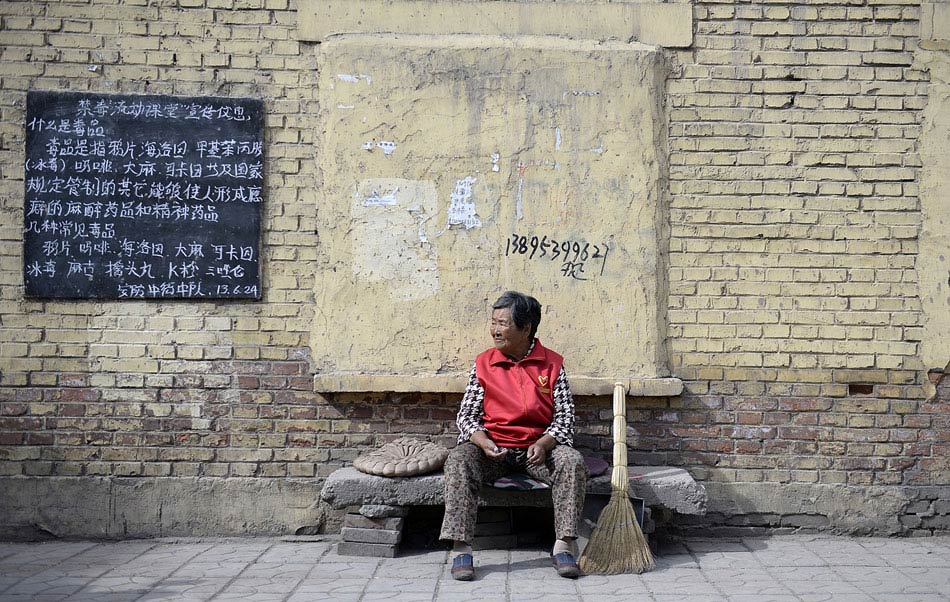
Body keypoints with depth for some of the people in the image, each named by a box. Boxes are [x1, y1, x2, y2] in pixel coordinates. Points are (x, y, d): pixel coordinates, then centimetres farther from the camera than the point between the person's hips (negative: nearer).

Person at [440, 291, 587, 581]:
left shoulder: (552, 364, 3)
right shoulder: (483, 363, 6)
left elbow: (565, 416, 1)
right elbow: (466, 415, 5)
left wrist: (543, 444, -19)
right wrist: (483, 442, -16)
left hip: (539, 448, 0)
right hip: (492, 447, 1)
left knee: (572, 461, -30)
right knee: (458, 460, -30)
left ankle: (564, 545, -24)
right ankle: (461, 548, -30)